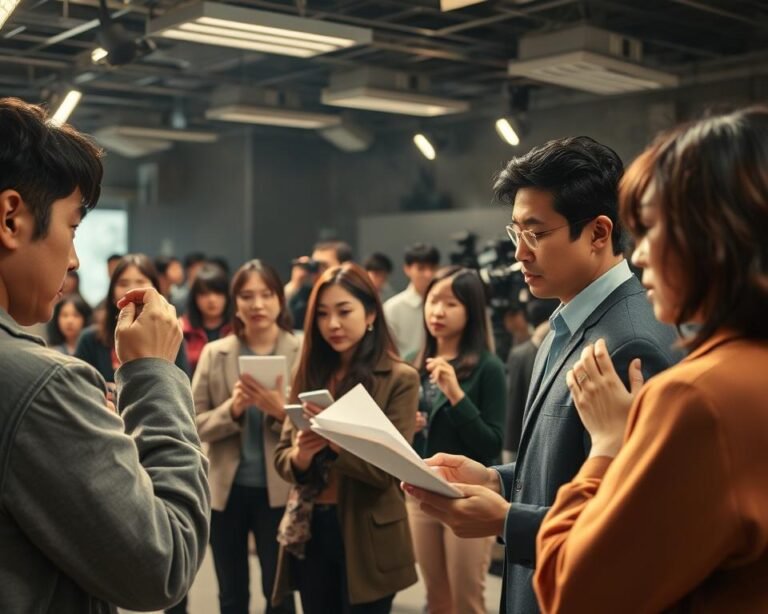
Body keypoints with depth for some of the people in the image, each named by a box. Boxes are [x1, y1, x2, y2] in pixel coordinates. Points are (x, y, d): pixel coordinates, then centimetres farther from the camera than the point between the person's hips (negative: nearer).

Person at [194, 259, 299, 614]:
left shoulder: (302, 353, -4)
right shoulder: (214, 353, 1)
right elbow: (194, 425, -3)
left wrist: (281, 411, -24)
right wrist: (232, 409, -20)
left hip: (279, 490, -2)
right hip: (226, 489, 2)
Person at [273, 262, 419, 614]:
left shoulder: (399, 379, -7)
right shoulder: (309, 374, 7)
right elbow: (281, 456, 7)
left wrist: (336, 441, -29)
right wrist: (299, 456, -16)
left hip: (366, 536, -4)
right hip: (309, 530, 4)